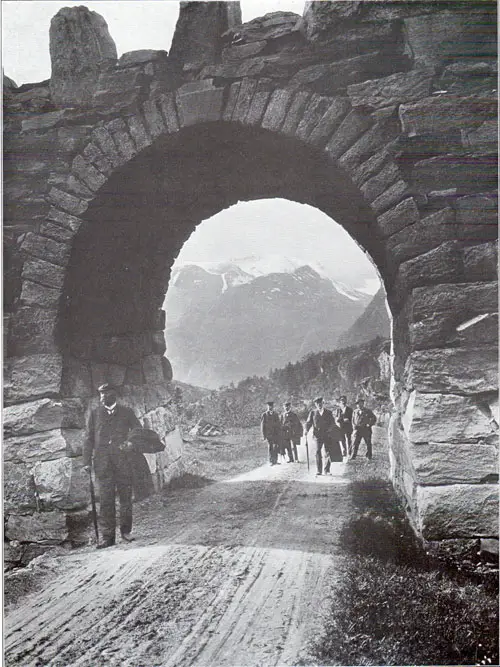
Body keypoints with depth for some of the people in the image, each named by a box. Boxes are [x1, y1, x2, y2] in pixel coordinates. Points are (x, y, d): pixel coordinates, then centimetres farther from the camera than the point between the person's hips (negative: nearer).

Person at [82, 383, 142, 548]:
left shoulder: (126, 412, 12)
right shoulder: (94, 414, 14)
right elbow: (88, 438, 11)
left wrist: (132, 442, -11)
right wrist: (87, 461, 4)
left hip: (123, 461, 0)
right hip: (102, 462, 0)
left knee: (125, 497, 2)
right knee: (105, 499, -2)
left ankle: (125, 531, 16)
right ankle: (108, 537, 1)